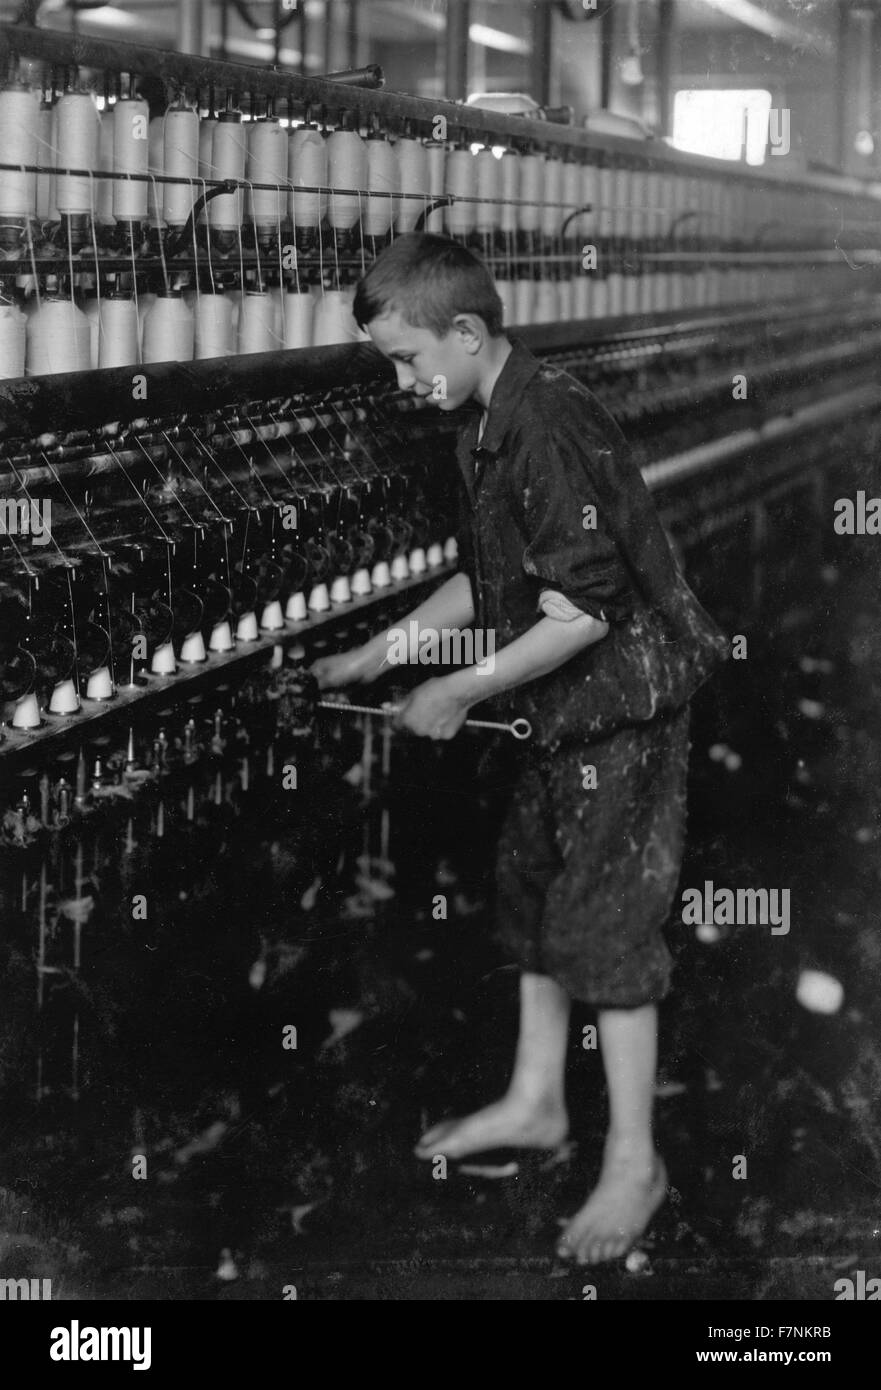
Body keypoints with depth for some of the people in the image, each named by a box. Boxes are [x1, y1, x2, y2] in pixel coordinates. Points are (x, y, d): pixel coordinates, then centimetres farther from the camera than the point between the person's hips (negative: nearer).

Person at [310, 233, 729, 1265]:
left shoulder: (550, 430, -25)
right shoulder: (487, 427, 6)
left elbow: (582, 611, -27)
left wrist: (456, 694, -19)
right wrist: (375, 656, 14)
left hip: (622, 703, -10)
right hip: (557, 712, 10)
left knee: (605, 921, -4)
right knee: (531, 894, 18)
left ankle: (634, 1163, 6)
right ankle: (535, 1104, 34)